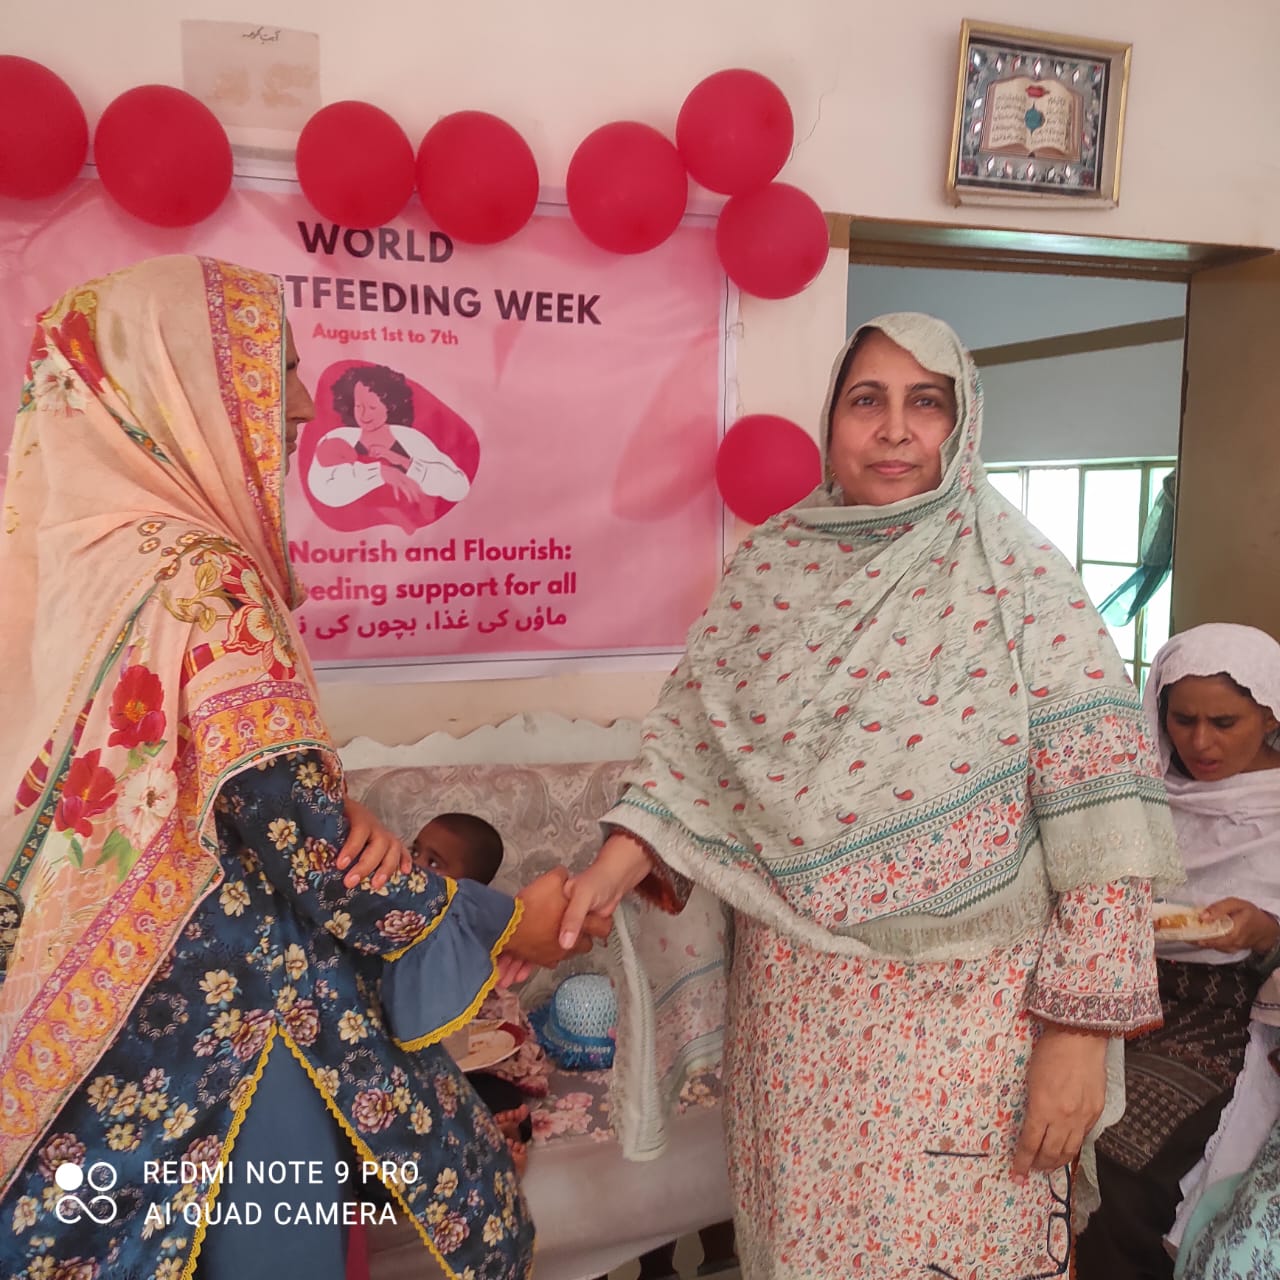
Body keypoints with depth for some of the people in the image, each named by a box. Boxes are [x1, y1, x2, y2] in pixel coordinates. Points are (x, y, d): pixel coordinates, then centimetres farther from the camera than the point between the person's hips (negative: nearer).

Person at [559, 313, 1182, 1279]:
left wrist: (1081, 1030, -14)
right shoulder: (771, 568, 0)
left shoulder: (1020, 580, -9)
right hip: (793, 1008, 3)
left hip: (966, 1011, -2)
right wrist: (617, 861, -14)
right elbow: (696, 747, 1)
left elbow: (1099, 812, -12)